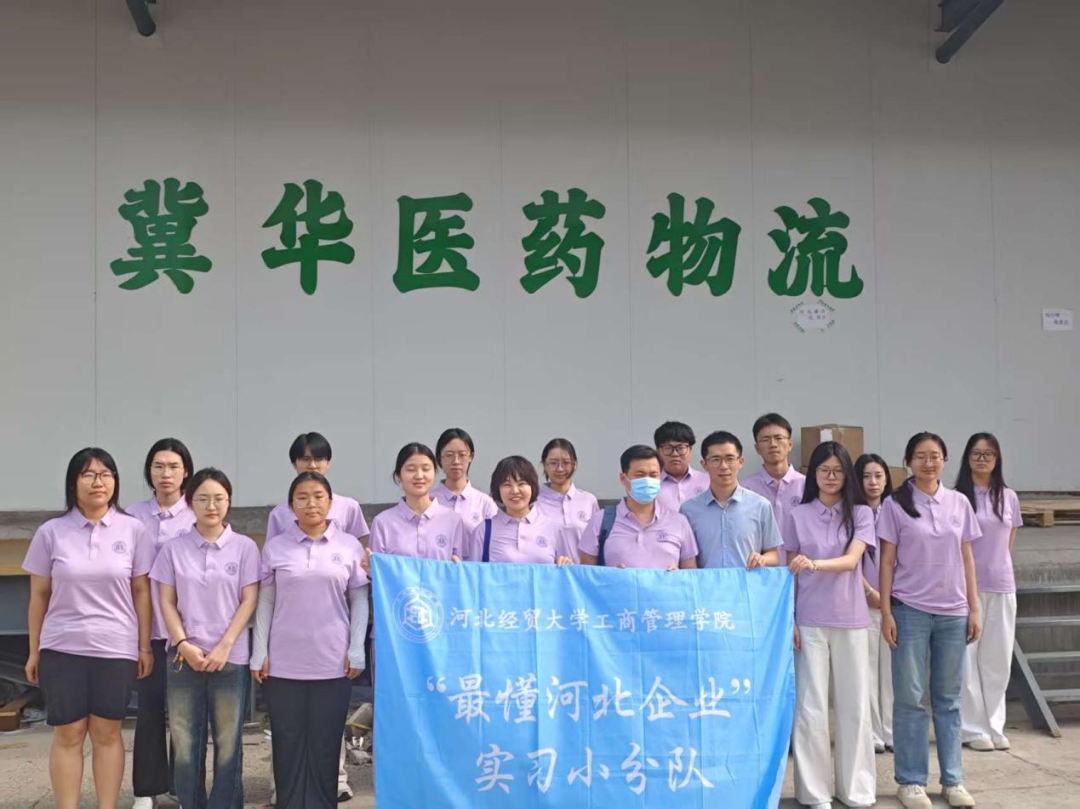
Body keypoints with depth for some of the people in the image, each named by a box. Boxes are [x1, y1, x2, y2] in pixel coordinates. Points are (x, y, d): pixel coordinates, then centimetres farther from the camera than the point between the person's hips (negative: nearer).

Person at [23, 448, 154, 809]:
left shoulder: (133, 530, -2)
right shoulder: (51, 532, -1)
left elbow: (141, 591, 2)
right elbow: (39, 595, 5)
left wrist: (145, 646, 2)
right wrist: (34, 651, 7)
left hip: (116, 648, 0)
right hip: (62, 648, 0)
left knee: (107, 733, 8)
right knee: (67, 735, 6)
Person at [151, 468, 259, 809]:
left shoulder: (245, 547, 1)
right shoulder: (174, 548, 5)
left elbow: (249, 600, -2)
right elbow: (167, 602, 4)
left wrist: (224, 647, -10)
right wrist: (184, 645, -8)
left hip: (231, 658, -1)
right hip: (185, 657, 1)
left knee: (228, 745, 5)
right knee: (185, 745, 5)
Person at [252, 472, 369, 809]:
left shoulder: (350, 546, 2)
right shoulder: (274, 547, 2)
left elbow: (360, 601, 5)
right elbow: (265, 603, 5)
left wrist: (356, 650, -1)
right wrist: (259, 654, 0)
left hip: (333, 663, 0)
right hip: (284, 663, 0)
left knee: (325, 745, 5)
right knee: (288, 745, 6)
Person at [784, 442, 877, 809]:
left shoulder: (861, 514, 2)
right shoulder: (798, 516, 2)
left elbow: (851, 560, -13)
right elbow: (790, 571, 4)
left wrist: (815, 563, -31)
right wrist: (788, 619, -2)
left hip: (850, 619, 1)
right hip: (809, 620, -1)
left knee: (854, 704, 6)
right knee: (811, 706, 1)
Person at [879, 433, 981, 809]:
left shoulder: (959, 503, 6)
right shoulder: (895, 505, -3)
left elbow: (967, 559, 10)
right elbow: (887, 561, -3)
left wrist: (974, 608, 6)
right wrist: (886, 612, -7)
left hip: (953, 612, 3)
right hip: (910, 610, -3)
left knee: (948, 698, 10)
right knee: (910, 698, 2)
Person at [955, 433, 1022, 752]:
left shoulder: (1009, 497, 9)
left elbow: (1008, 544, 16)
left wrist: (1000, 569, 12)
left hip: (1002, 588, 4)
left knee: (998, 660, 9)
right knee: (967, 659, 0)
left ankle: (995, 726, 19)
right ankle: (974, 728, 10)